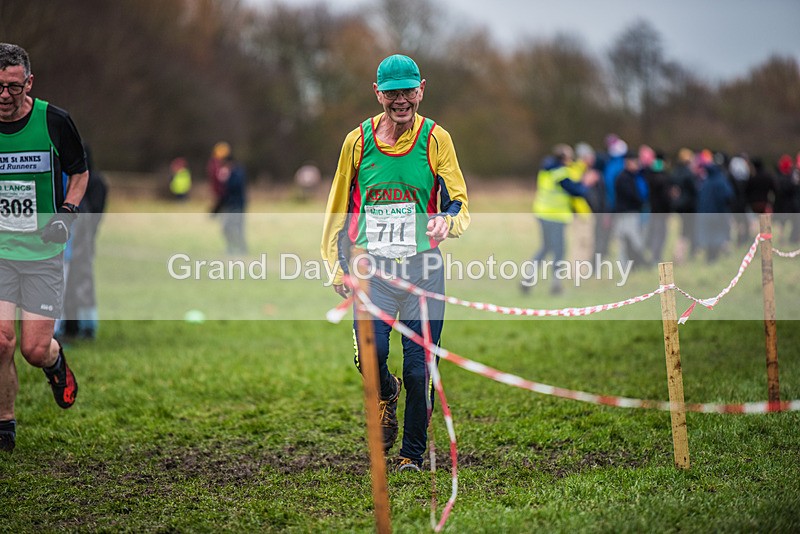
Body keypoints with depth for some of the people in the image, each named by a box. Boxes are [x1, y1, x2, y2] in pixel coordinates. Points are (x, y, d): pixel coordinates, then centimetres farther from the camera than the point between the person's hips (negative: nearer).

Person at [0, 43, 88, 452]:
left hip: (43, 252, -1)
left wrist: (67, 212, -8)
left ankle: (55, 361, 35)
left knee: (35, 350, -4)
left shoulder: (54, 121, -9)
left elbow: (79, 172, 7)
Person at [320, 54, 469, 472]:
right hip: (371, 264, 1)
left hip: (423, 265, 0)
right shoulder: (358, 140, 5)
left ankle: (412, 454, 16)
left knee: (419, 367, -1)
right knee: (371, 352, -16)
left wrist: (447, 221, -24)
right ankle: (386, 394, 21)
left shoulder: (435, 139, 2)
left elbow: (459, 202, -1)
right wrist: (338, 265, 11)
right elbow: (339, 206, 15)